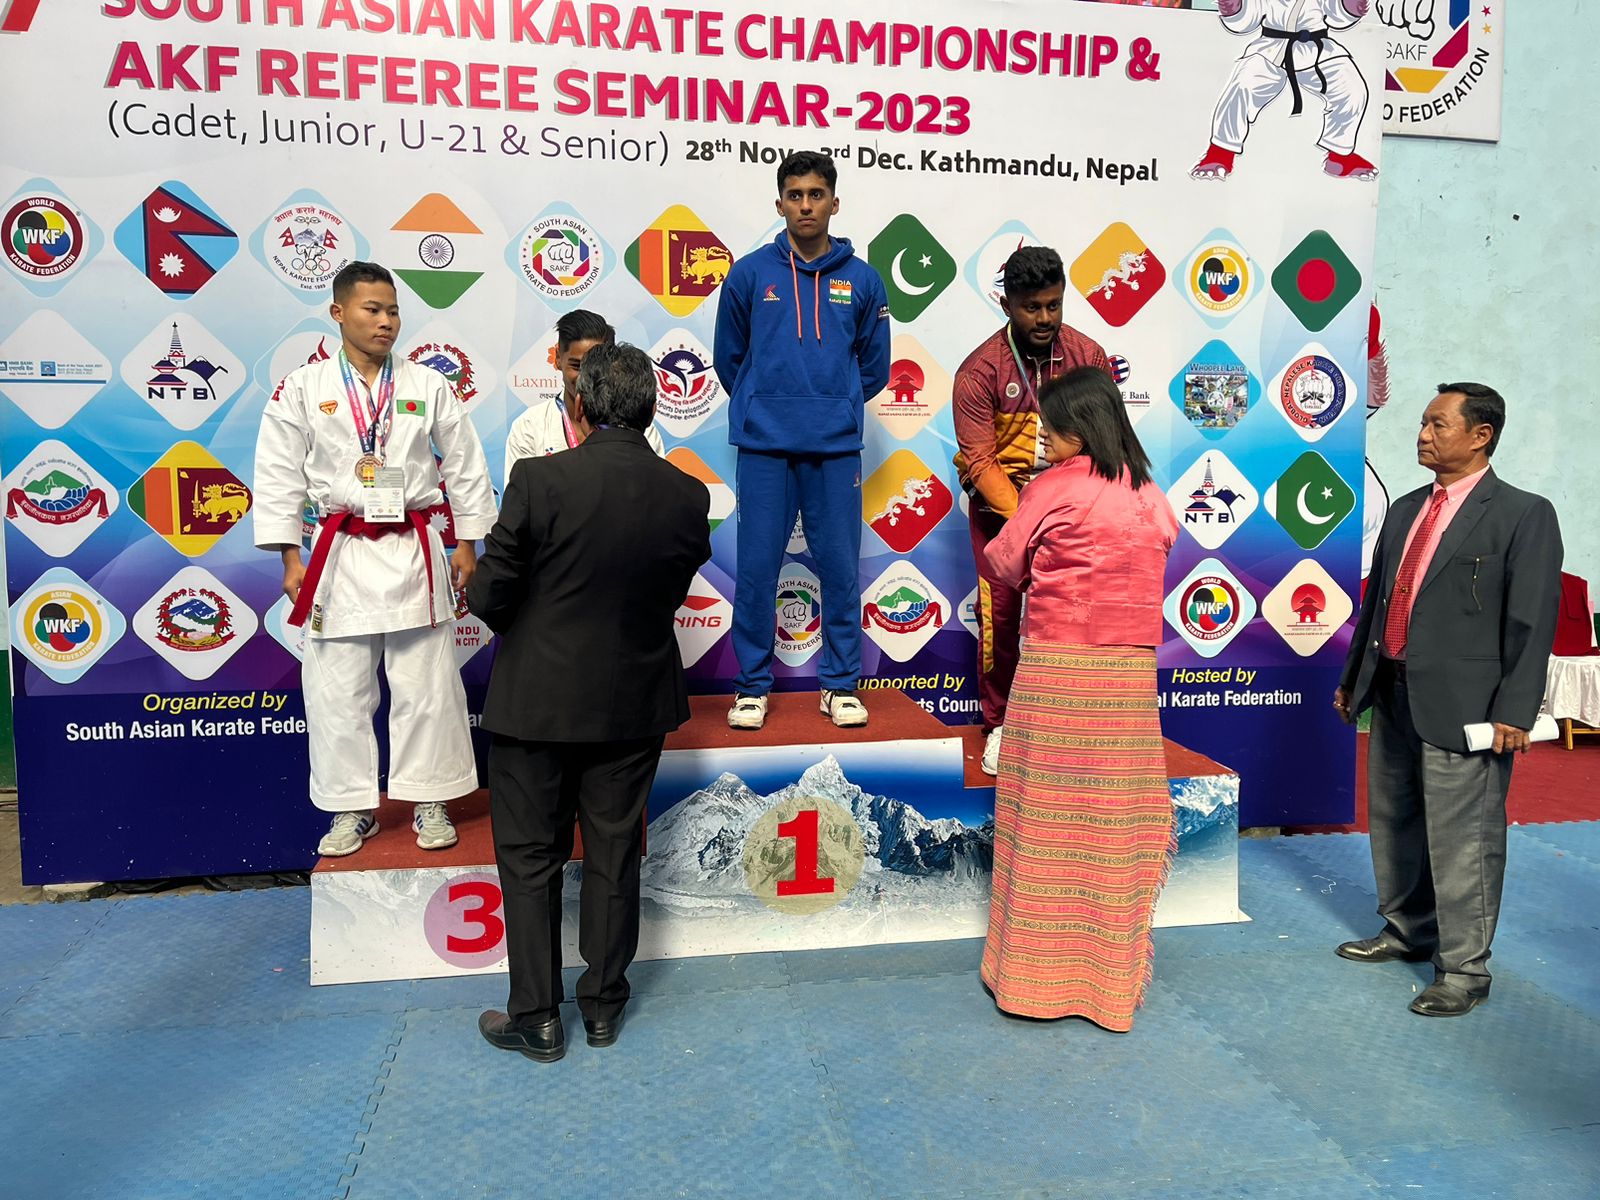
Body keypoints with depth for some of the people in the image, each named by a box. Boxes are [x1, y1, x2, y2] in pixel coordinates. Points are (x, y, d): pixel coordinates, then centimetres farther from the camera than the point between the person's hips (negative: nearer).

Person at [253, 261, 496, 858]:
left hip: (417, 552, 0)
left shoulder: (428, 385, 4)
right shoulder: (302, 388, 2)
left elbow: (465, 466, 8)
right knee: (338, 691, 5)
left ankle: (430, 802, 18)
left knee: (426, 685, 4)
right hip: (342, 555, 0)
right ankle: (353, 809, 20)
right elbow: (279, 476, 3)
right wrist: (290, 557, 0)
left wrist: (467, 543, 6)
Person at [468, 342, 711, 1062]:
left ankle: (537, 1019, 22)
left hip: (537, 699, -3)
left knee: (530, 857, 13)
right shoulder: (687, 496, -9)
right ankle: (604, 1005, 30)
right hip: (635, 702, 3)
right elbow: (674, 592, 3)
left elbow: (490, 595, -14)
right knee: (614, 853, 17)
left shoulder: (539, 479, -19)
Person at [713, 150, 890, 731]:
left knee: (841, 568, 4)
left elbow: (874, 367, 16)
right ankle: (753, 686, 14)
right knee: (756, 568, 1)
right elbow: (729, 359, 14)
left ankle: (841, 684, 17)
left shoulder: (862, 280, 6)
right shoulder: (749, 274, 4)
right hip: (763, 446, -1)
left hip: (836, 448, 1)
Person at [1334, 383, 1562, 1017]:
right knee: (1392, 821, 18)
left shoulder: (1523, 514, -7)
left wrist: (1513, 711, -16)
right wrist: (1353, 677, 19)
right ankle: (1407, 931, 37)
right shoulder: (1405, 508, 13)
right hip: (1392, 696, 7)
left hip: (1462, 706, -7)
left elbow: (1533, 620, -11)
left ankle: (1464, 969, 15)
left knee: (1460, 838, 0)